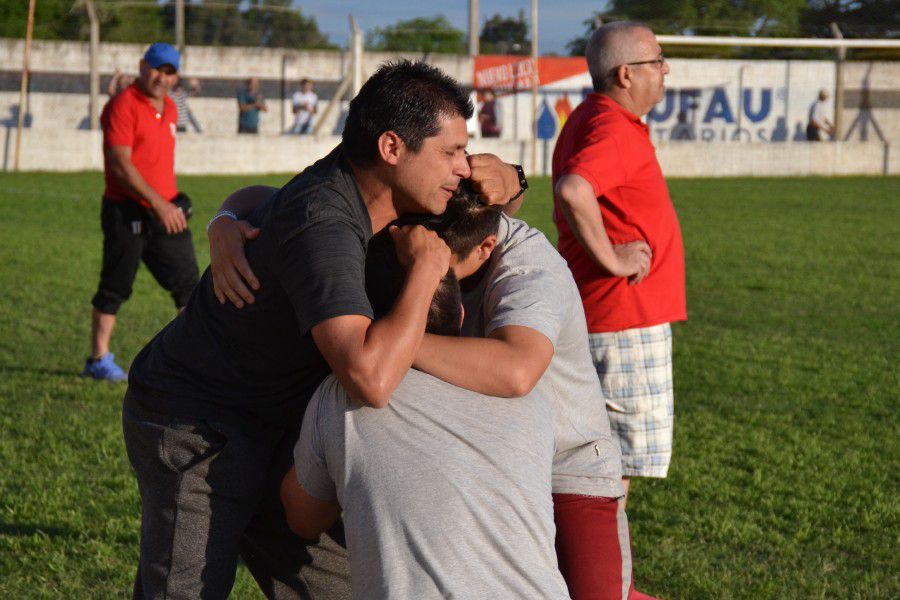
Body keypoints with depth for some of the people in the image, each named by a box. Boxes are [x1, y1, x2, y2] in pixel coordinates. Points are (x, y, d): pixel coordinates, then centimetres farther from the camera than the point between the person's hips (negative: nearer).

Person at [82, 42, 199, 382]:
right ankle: (98, 359, 13)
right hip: (126, 211, -8)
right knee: (115, 287, 2)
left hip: (165, 210, 8)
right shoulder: (123, 106, -13)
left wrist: (173, 202, 16)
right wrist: (158, 204, -23)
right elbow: (120, 165, -20)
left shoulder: (169, 109, 14)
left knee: (188, 283, 6)